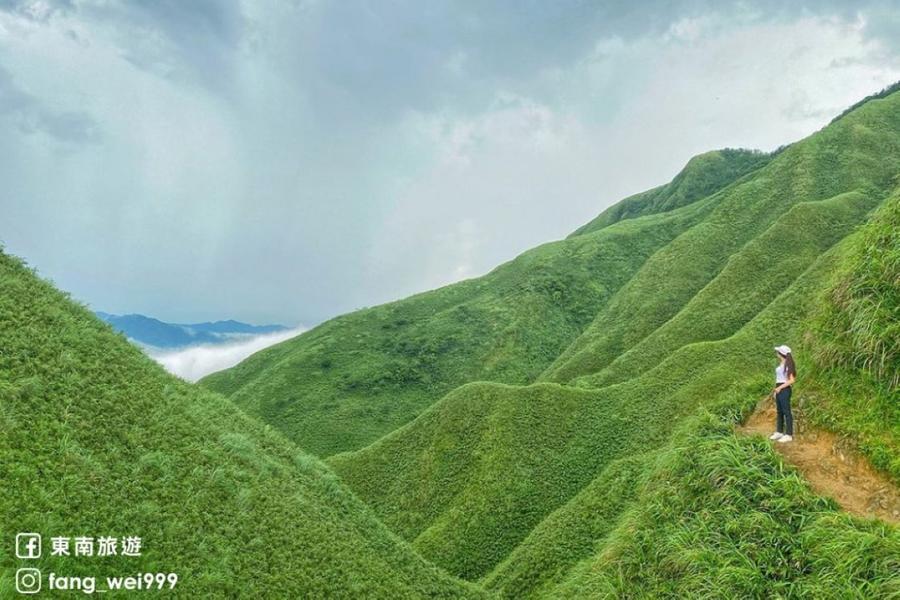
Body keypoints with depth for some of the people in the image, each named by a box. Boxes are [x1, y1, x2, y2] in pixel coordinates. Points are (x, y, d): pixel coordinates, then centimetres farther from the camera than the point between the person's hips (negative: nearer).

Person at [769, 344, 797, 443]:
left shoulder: (788, 364, -13)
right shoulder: (781, 364, 11)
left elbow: (792, 380, -15)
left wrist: (780, 387, -17)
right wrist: (775, 389, 14)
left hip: (784, 390, -9)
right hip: (778, 389, 9)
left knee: (786, 412, -4)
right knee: (779, 411, 14)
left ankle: (788, 435, 0)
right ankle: (779, 432, 22)